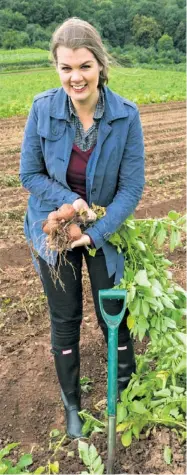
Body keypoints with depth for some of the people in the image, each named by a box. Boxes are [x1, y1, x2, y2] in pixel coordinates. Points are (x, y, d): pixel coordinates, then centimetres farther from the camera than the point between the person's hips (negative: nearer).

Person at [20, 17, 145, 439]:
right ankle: (71, 403, 37)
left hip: (106, 230, 0)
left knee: (114, 316, 11)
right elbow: (30, 174, -6)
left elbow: (132, 186, -13)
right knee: (65, 319, 14)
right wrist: (68, 200, -22)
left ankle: (128, 389, 41)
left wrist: (96, 231, -22)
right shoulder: (44, 108, -15)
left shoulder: (126, 115, -17)